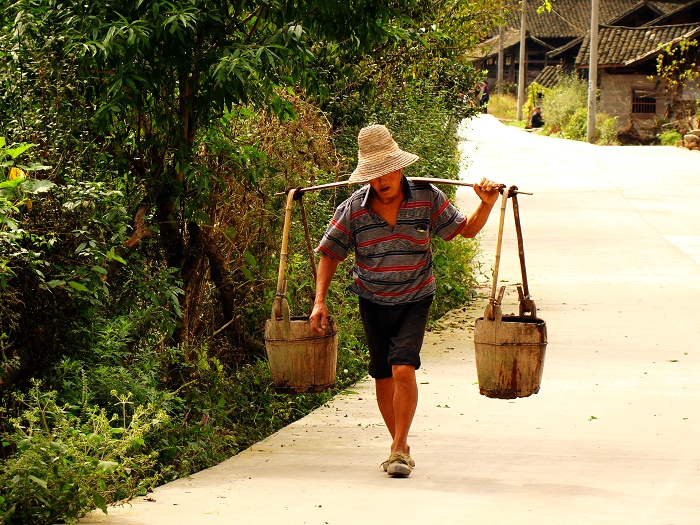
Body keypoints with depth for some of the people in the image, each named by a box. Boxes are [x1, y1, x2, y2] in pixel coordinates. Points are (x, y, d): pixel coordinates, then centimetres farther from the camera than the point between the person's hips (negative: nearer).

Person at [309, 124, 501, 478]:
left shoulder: (427, 199, -10)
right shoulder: (352, 210, -10)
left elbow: (466, 229, 2)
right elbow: (330, 254, 0)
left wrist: (487, 204, -16)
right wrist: (320, 301, -7)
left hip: (414, 301, -2)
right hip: (373, 302, 2)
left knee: (403, 369, -18)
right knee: (383, 378, 9)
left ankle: (399, 449, -9)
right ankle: (400, 446, 27)